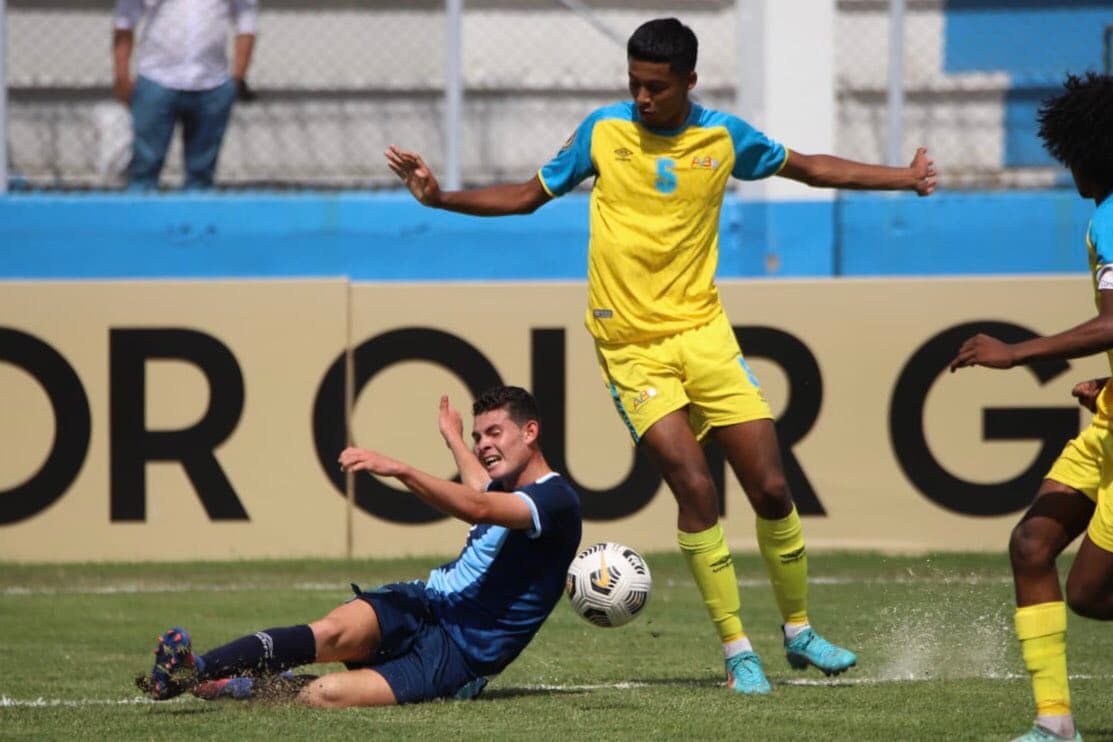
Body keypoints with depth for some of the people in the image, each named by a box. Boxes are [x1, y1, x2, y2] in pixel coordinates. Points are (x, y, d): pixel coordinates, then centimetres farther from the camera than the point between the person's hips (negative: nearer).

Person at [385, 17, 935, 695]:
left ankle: (800, 633, 18)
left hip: (703, 333, 2)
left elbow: (808, 168, 17)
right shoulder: (604, 131, -2)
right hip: (631, 350, -2)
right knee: (695, 486, -18)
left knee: (771, 489, -3)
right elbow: (529, 196, 10)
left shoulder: (723, 137, 1)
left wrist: (904, 178, 11)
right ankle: (737, 651, -8)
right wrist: (440, 198, -1)